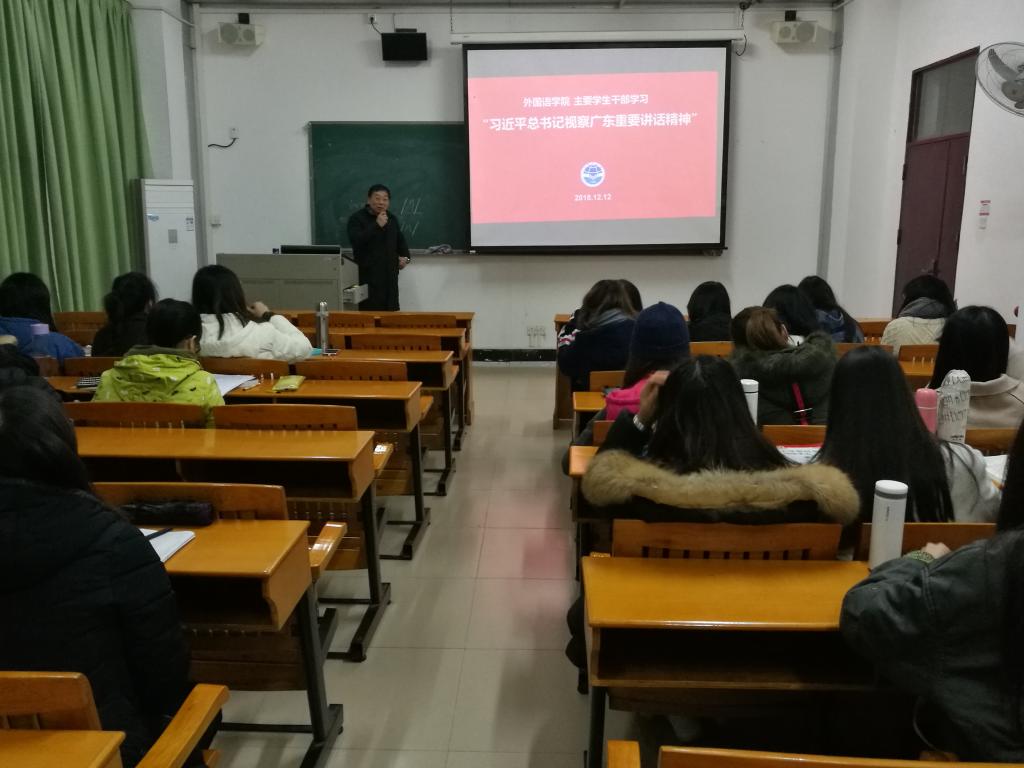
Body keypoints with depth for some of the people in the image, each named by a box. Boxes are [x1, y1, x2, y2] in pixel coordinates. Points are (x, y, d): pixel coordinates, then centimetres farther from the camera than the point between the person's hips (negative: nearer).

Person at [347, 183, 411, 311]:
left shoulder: (392, 219, 15)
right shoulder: (357, 218, -4)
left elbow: (400, 241, 29)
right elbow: (356, 241, -20)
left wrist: (405, 257, 10)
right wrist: (377, 225, -22)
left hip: (390, 275, 6)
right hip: (368, 276, -6)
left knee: (391, 313, 5)